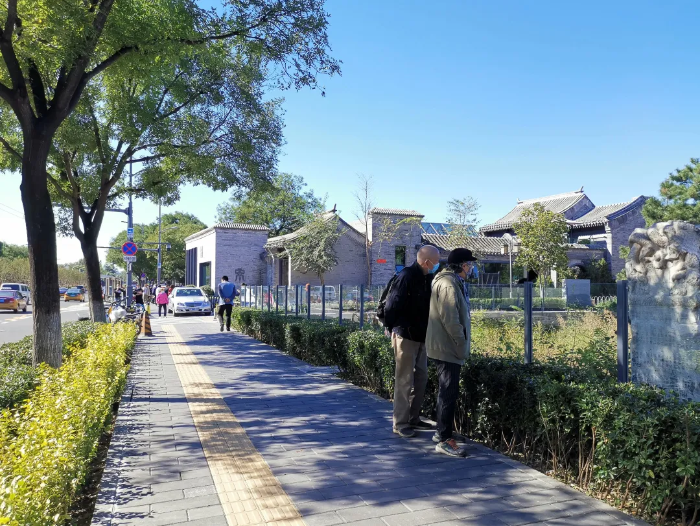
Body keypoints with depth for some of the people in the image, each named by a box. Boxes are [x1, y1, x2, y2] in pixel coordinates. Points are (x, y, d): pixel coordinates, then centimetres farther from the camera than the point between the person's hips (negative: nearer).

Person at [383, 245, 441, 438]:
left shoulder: (427, 278, 8)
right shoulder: (406, 277, -18)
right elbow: (392, 304, -21)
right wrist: (392, 328, -15)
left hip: (421, 337, 9)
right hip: (406, 336, -8)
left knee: (421, 378, 15)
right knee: (404, 381, -1)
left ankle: (413, 418, 27)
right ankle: (400, 423, 10)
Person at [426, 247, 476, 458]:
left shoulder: (453, 281, 15)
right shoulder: (448, 284, -19)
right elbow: (450, 320, -24)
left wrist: (461, 345, 18)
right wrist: (461, 345, -18)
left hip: (445, 346, 11)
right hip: (447, 347, -11)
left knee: (447, 390, 18)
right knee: (449, 392, -6)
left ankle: (443, 431, 30)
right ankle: (444, 440, 1)